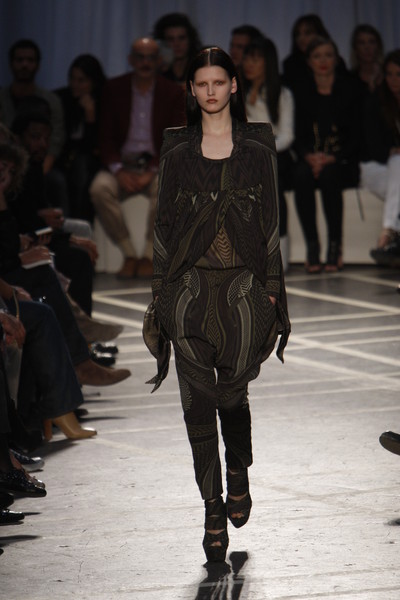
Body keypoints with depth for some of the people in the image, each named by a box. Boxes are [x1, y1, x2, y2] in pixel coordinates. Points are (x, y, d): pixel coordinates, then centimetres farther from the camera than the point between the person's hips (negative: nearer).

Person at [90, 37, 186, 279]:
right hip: (122, 163, 1)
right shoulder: (114, 89, 7)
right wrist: (118, 170, -15)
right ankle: (129, 255, -21)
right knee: (100, 188, -31)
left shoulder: (174, 93, 4)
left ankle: (150, 256, -22)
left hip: (157, 166, -1)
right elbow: (106, 137, 3)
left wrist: (152, 172, -17)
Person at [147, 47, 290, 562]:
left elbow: (270, 221, 6)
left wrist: (271, 286, 1)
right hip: (190, 286, 1)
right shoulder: (177, 150, 7)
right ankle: (213, 513, 2)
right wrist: (160, 291, 4)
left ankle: (238, 476, 32)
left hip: (243, 286, -1)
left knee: (232, 393, 2)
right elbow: (164, 223, 8)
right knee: (197, 401, -4)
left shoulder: (257, 147, 5)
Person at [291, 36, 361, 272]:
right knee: (302, 175, -32)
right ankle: (312, 246, -30)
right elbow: (299, 136, 8)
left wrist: (332, 159, -17)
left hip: (342, 162, -2)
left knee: (328, 174, -36)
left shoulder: (350, 89, 4)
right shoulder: (303, 93, 12)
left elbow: (356, 135, -2)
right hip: (312, 158, 2)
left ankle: (335, 247, -30)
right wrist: (309, 156, -14)